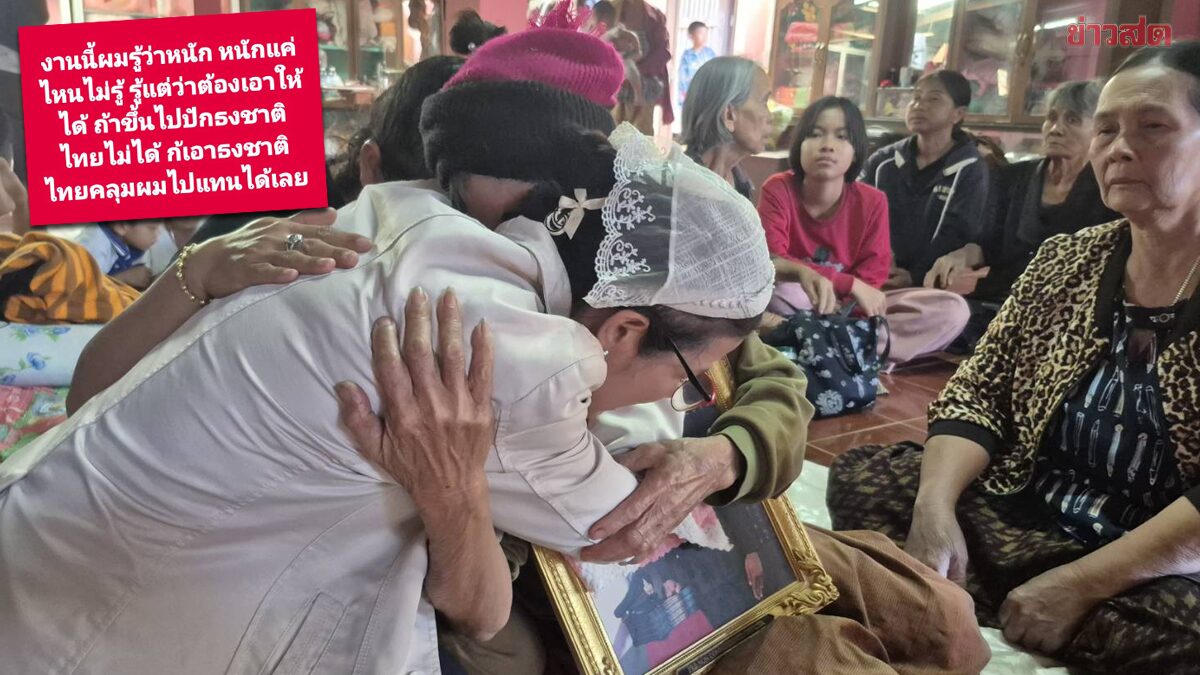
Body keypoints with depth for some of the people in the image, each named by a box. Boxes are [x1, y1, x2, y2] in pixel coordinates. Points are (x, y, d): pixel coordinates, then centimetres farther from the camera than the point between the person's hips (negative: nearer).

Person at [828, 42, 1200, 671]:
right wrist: (935, 505, -15)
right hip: (1024, 524, 4)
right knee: (863, 478, -12)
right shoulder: (1065, 259, 6)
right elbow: (978, 394, 4)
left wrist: (1081, 583, -21)